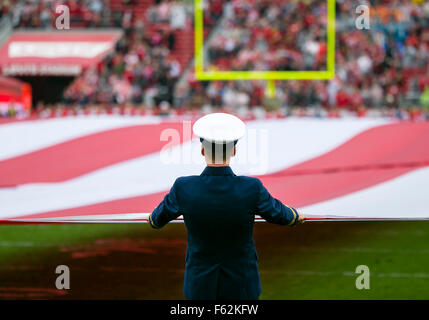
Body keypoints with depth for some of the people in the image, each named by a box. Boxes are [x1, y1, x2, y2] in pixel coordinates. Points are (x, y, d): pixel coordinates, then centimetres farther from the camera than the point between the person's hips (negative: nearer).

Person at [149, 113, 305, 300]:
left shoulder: (183, 189, -18)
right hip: (240, 288, 0)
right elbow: (280, 215, 0)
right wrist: (295, 216, 25)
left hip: (201, 285, 1)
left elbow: (157, 220, 2)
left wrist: (155, 218, 28)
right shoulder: (252, 189, -20)